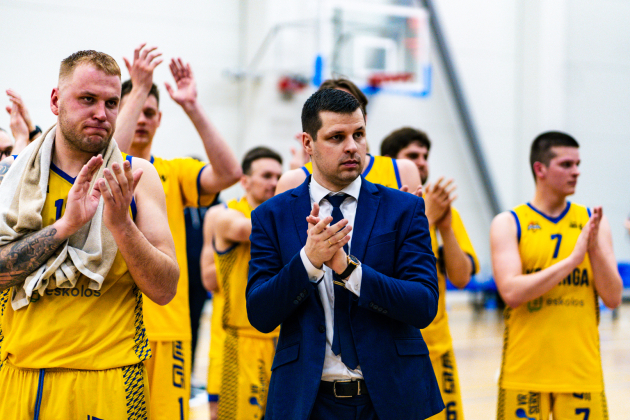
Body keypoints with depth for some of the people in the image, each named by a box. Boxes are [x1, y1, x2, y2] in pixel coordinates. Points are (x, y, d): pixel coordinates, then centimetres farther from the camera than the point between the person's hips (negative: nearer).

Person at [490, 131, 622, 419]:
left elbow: (613, 298, 1)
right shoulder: (508, 224, -1)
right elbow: (512, 293, -15)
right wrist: (573, 259, -18)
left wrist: (594, 246, -13)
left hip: (582, 370, 2)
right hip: (525, 371, -2)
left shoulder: (593, 222, 7)